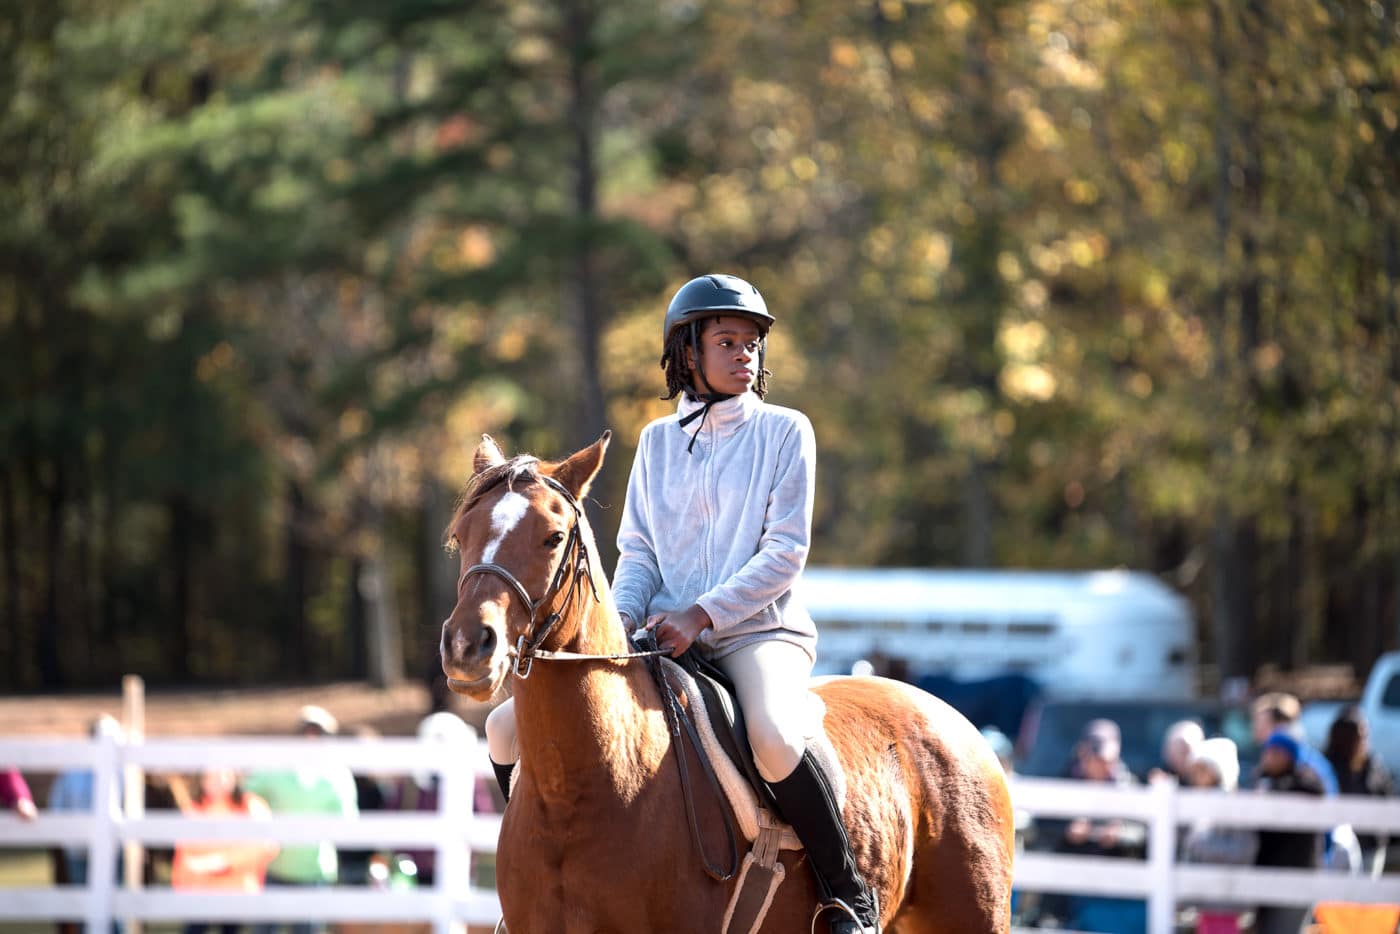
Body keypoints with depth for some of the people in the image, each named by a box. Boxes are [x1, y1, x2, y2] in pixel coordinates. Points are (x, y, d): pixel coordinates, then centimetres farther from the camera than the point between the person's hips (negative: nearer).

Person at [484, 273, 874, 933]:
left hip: (758, 631, -5)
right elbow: (638, 551, 13)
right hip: (666, 640, 5)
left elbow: (785, 551, -5)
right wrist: (619, 621, -9)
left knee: (776, 741, -39)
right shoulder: (657, 441, 15)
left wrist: (701, 613, -17)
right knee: (509, 729, -8)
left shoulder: (785, 432, 3)